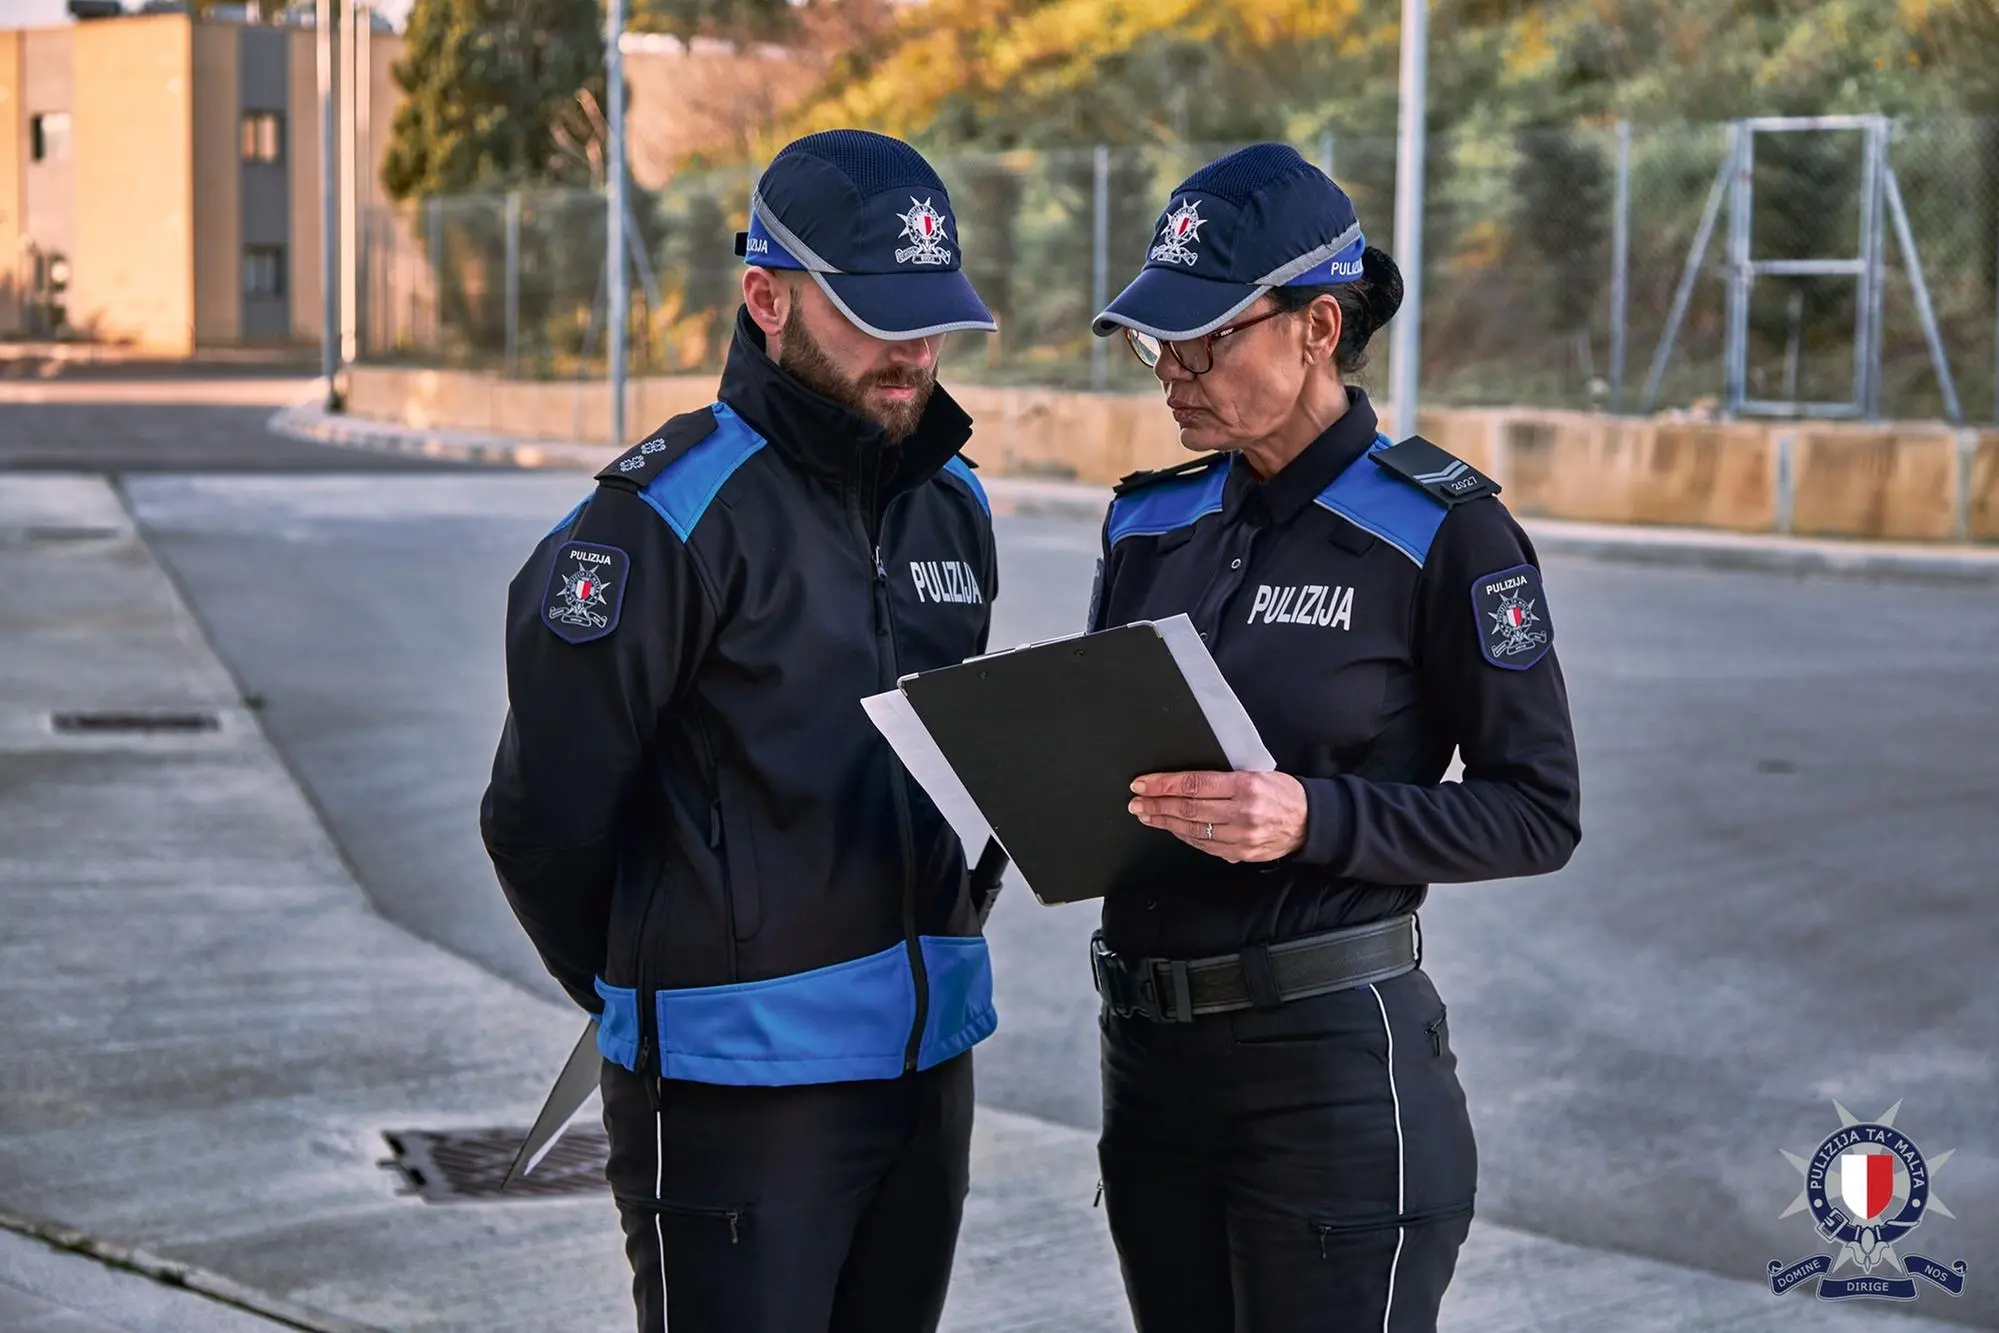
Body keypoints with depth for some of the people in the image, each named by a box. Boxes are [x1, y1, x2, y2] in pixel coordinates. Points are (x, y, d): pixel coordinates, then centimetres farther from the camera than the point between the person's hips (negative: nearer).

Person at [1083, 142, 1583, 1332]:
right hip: (1151, 1052, 6)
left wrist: (1312, 820, -23)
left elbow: (1538, 813, -9)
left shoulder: (1441, 531, -9)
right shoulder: (1151, 524, 9)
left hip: (1330, 1060, -6)